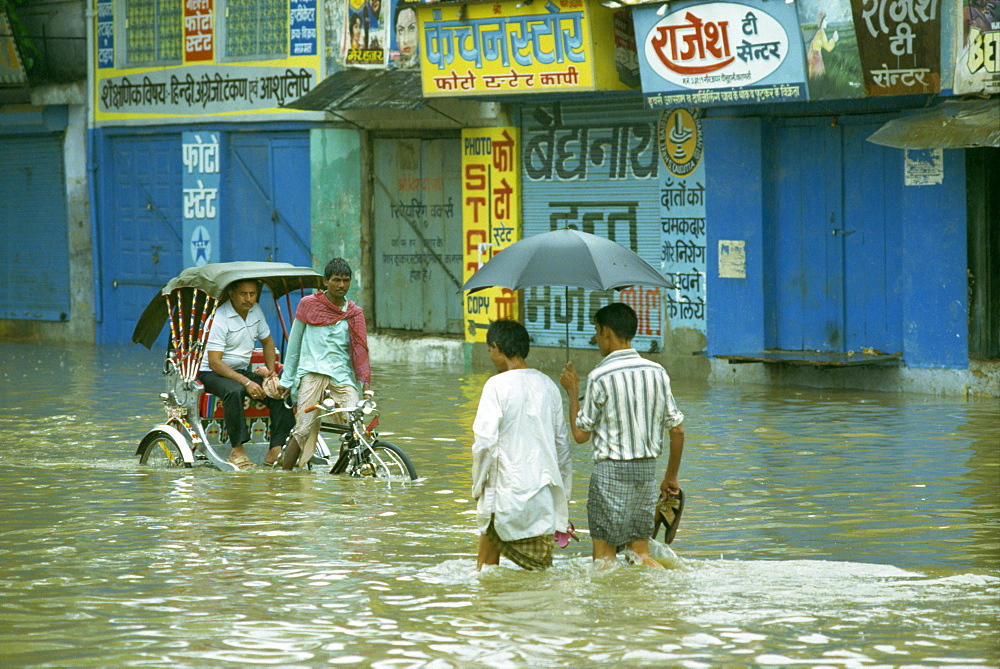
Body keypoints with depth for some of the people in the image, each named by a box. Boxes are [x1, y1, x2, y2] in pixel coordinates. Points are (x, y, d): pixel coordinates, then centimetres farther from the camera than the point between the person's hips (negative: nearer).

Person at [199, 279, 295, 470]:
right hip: (213, 374, -7)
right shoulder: (220, 318, -19)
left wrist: (270, 370, 4)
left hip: (243, 371, 7)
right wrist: (246, 382, -30)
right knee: (235, 391, -40)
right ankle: (237, 450, -34)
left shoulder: (256, 311, 4)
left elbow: (267, 341, 21)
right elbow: (215, 362, -23)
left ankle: (276, 450, -17)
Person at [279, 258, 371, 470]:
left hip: (343, 375, 2)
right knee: (304, 430, -15)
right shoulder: (308, 305, 8)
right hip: (312, 373, -2)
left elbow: (360, 351, 4)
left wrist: (366, 386, -9)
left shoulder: (355, 314, 12)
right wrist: (286, 380, 12)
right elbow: (294, 345, 13)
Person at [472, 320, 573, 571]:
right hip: (544, 490, 5)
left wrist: (478, 486, -3)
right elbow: (562, 442, 13)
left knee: (487, 563, 9)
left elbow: (485, 442, -15)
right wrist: (564, 491, 22)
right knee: (541, 569, 7)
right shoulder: (548, 385, 7)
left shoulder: (497, 385, -10)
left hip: (507, 488, -5)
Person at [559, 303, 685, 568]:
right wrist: (671, 477, 17)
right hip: (647, 469, 5)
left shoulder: (600, 377, -12)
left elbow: (580, 434, -6)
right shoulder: (657, 372, 4)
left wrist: (573, 391, 6)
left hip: (611, 470, -5)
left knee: (604, 557, 1)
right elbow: (677, 429, 7)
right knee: (640, 552, 12)